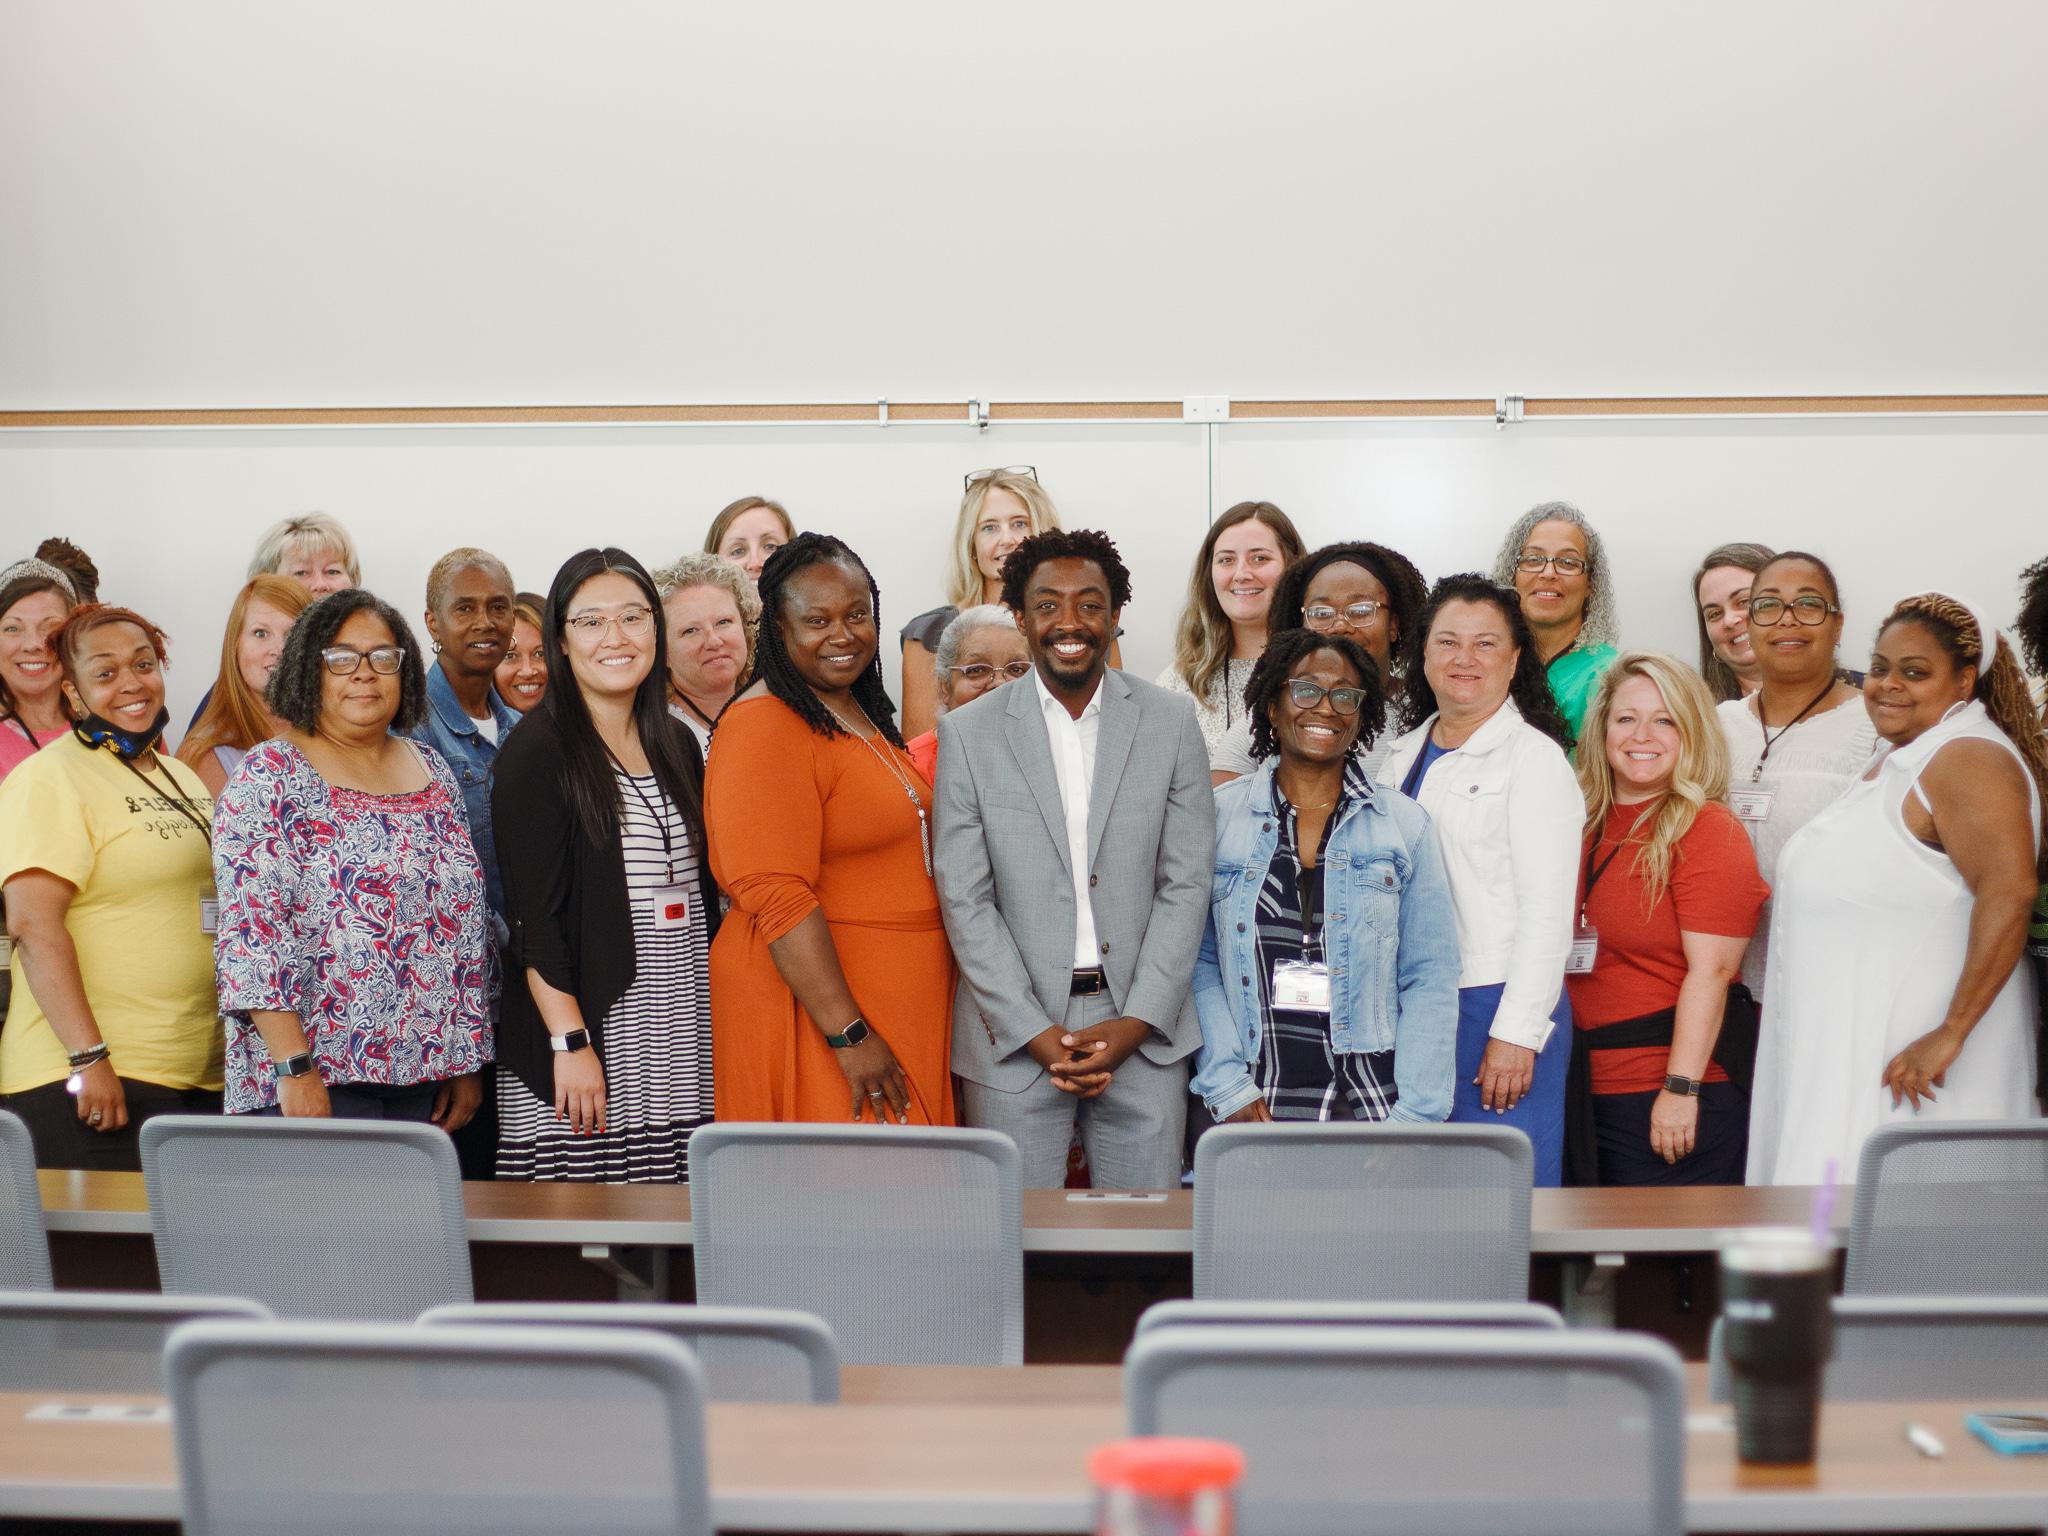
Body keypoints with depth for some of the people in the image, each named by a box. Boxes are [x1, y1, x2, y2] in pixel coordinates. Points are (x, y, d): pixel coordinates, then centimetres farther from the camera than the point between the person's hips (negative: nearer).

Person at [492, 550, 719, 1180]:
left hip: (681, 1039, 6)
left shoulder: (677, 745, 13)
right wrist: (569, 1042, -16)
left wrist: (710, 1021, 14)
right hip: (586, 1028, -5)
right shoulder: (539, 750, -6)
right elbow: (533, 914, -11)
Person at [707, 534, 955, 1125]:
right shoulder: (763, 727, -15)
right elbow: (778, 899, -21)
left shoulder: (862, 714, 14)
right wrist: (849, 1035, -23)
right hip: (814, 1009, -8)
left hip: (897, 1006, 8)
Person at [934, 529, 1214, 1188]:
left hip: (1144, 1027, 1)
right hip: (1013, 1034, -1)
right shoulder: (968, 733, 0)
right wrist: (1036, 1033, -9)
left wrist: (1136, 1023, -7)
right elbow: (965, 899, -3)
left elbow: (1186, 883, 2)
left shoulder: (1172, 723, 3)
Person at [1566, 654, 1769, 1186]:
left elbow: (1711, 971, -15)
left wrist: (1681, 1088, -20)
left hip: (1674, 1093, -6)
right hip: (1589, 1089, 6)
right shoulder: (1585, 826, 10)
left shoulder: (1709, 830, -9)